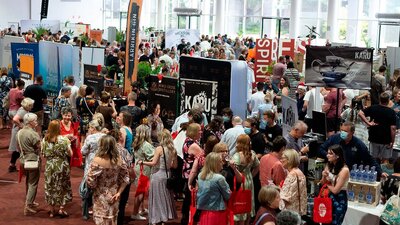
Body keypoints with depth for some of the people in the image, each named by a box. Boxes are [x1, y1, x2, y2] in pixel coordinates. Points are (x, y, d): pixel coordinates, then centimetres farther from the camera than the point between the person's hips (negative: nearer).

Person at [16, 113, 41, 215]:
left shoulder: (19, 133, 4)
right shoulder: (33, 134, -22)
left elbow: (19, 147, 12)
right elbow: (40, 147, -19)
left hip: (23, 159, 8)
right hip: (33, 160, -8)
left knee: (28, 181, 24)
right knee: (33, 183, -1)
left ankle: (29, 201, 35)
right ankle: (28, 207, -2)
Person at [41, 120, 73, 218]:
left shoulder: (45, 140, -6)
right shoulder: (63, 139, -15)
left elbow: (44, 154, 3)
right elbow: (70, 154, -9)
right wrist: (68, 143, 5)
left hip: (49, 166, 2)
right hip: (62, 166, -2)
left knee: (50, 187, 13)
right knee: (63, 187, 13)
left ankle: (52, 210, 20)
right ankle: (61, 208, 10)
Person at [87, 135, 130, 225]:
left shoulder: (97, 161, -20)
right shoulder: (119, 160, -5)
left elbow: (91, 181, -19)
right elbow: (125, 179, 0)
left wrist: (94, 187, 2)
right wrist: (119, 192, 2)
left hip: (101, 197, -4)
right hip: (113, 196, 4)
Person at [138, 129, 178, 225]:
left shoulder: (159, 149, -13)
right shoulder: (173, 150, 3)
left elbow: (153, 163, -16)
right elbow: (175, 165, 8)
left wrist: (142, 162, -4)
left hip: (158, 175, -5)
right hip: (167, 175, 5)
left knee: (157, 198, 2)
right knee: (165, 197, 15)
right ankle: (165, 217, 20)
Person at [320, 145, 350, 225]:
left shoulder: (344, 170, -20)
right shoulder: (329, 166, 0)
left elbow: (335, 190, -19)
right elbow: (323, 183, 8)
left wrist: (327, 184, -1)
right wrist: (324, 177, -12)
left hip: (340, 199, -6)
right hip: (329, 197, 6)